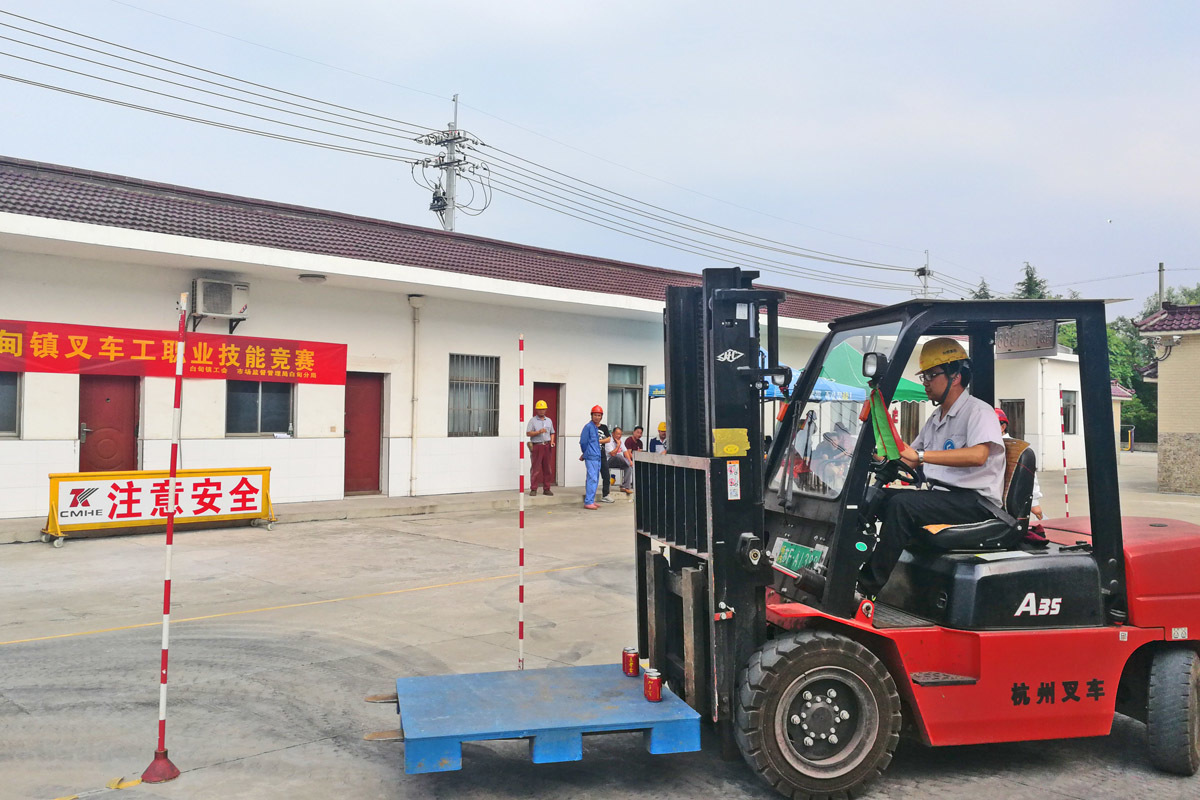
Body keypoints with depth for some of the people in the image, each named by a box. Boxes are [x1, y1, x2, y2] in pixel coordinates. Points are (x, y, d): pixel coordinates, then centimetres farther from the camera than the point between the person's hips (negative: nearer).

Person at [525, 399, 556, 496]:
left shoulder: (549, 420, 17)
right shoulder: (532, 420, 3)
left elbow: (552, 433, 22)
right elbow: (528, 433, -5)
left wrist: (552, 441, 3)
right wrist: (539, 432, -18)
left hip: (547, 446, 4)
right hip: (536, 446, -4)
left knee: (547, 469, 4)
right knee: (535, 469, -5)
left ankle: (546, 489, 9)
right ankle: (533, 489, -2)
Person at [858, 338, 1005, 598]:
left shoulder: (979, 411, -6)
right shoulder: (936, 418, 21)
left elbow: (978, 455, -26)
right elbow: (911, 457, 24)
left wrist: (921, 454, -30)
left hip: (976, 501, -8)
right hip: (941, 495, 9)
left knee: (902, 504, -30)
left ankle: (868, 588, -28)